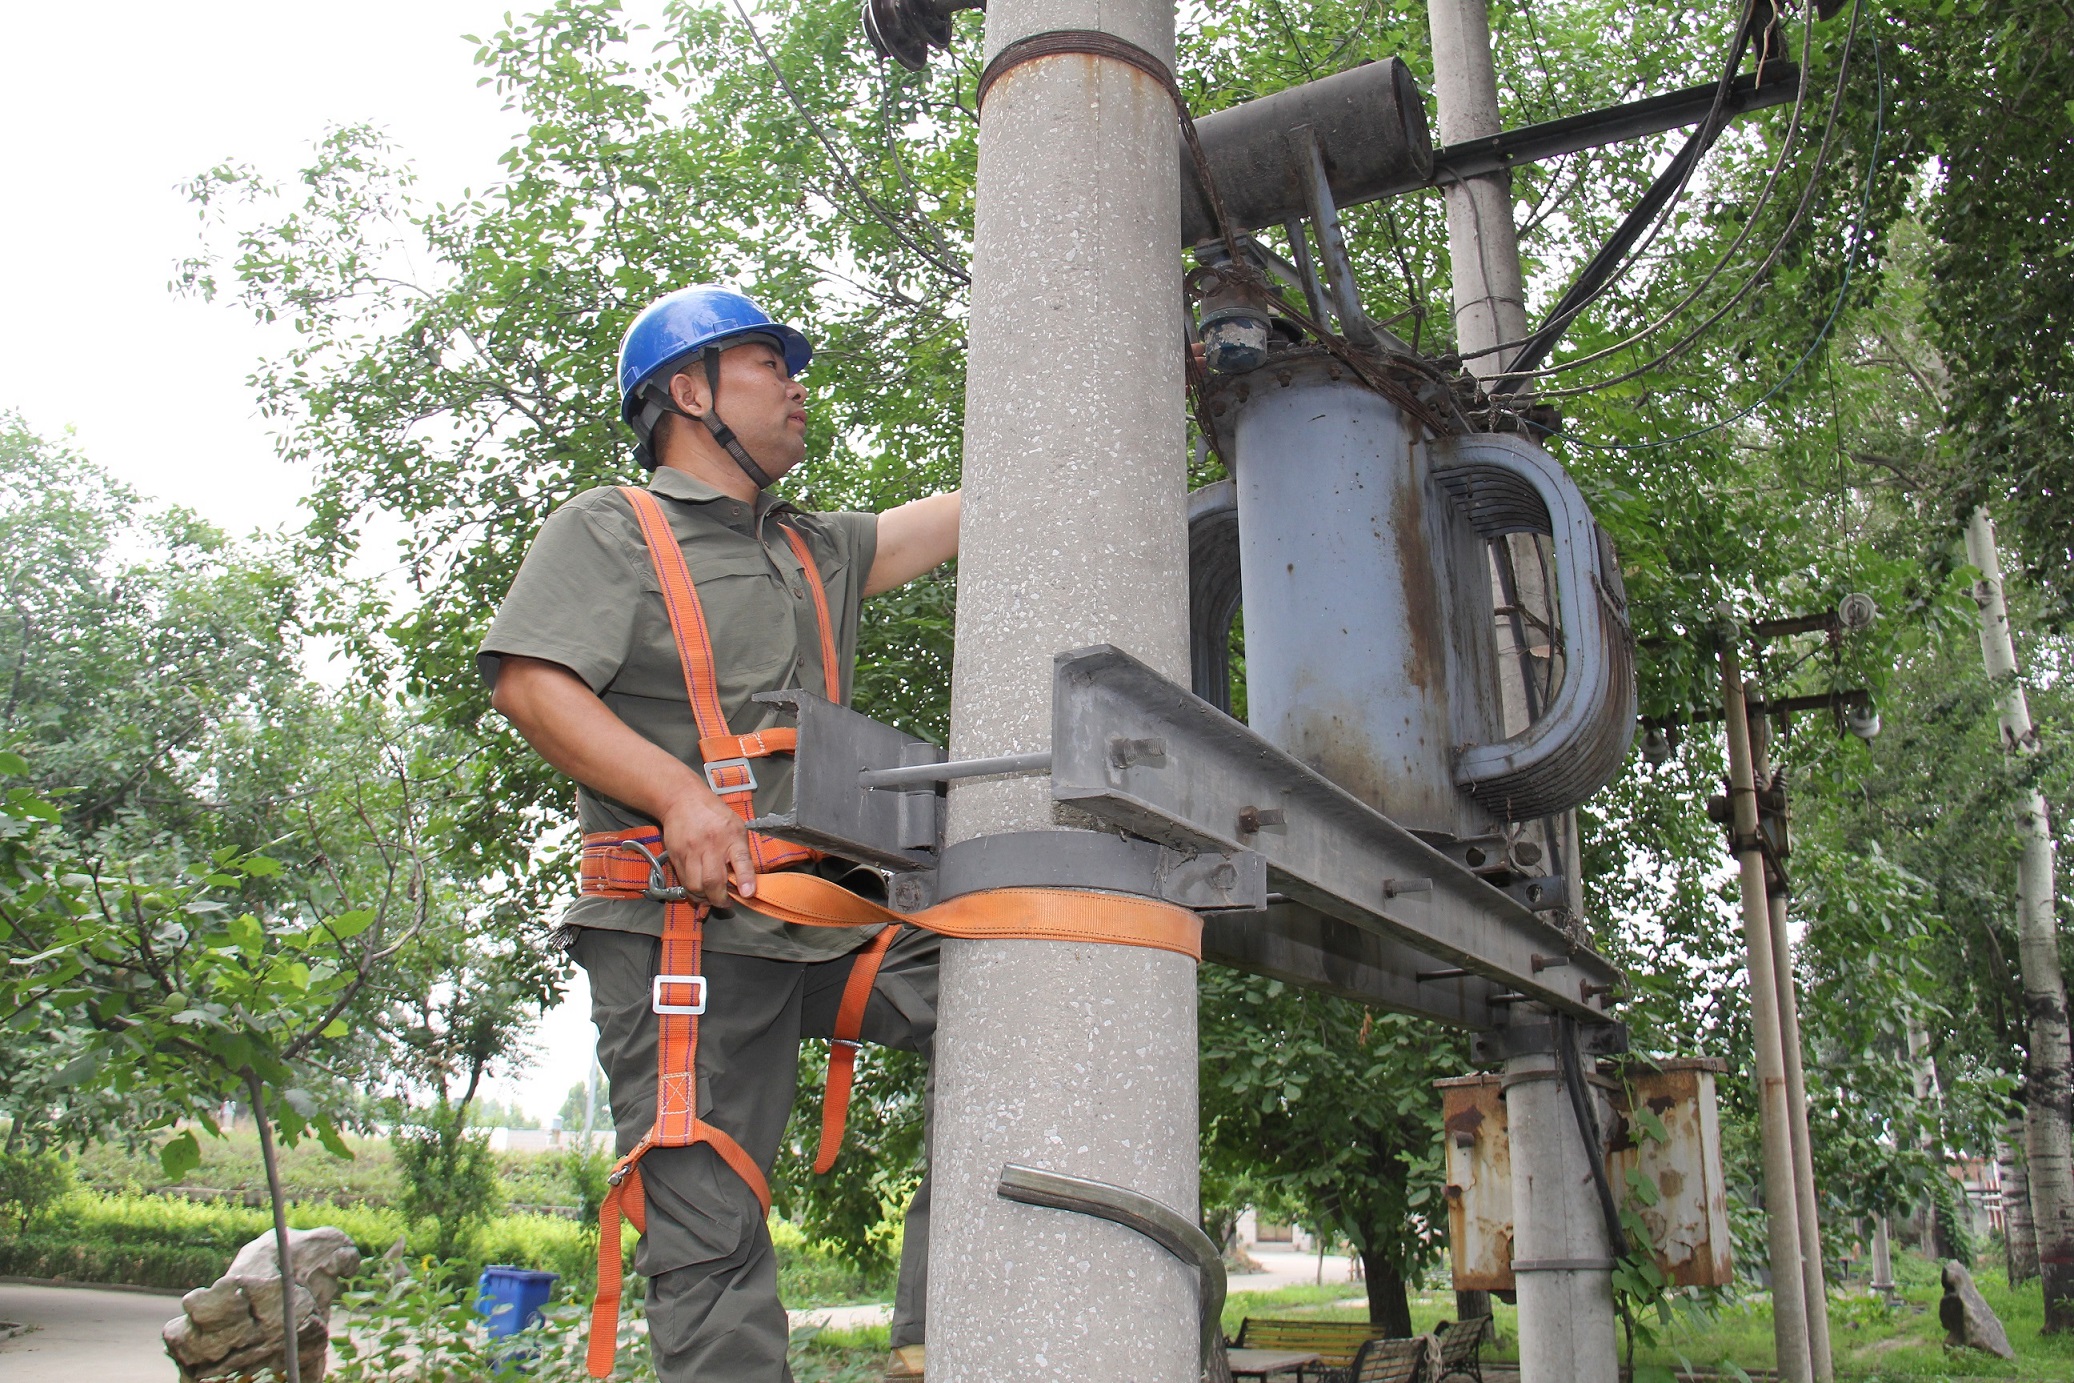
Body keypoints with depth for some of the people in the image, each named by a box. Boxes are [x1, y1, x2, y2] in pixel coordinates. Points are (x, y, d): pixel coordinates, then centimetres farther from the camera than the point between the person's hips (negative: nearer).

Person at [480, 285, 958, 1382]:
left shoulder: (818, 551, 25)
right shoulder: (611, 528, 8)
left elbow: (966, 509, 23)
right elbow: (529, 683, -6)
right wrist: (683, 796, -18)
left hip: (822, 920, 5)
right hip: (681, 932, -5)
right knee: (709, 1238, -6)